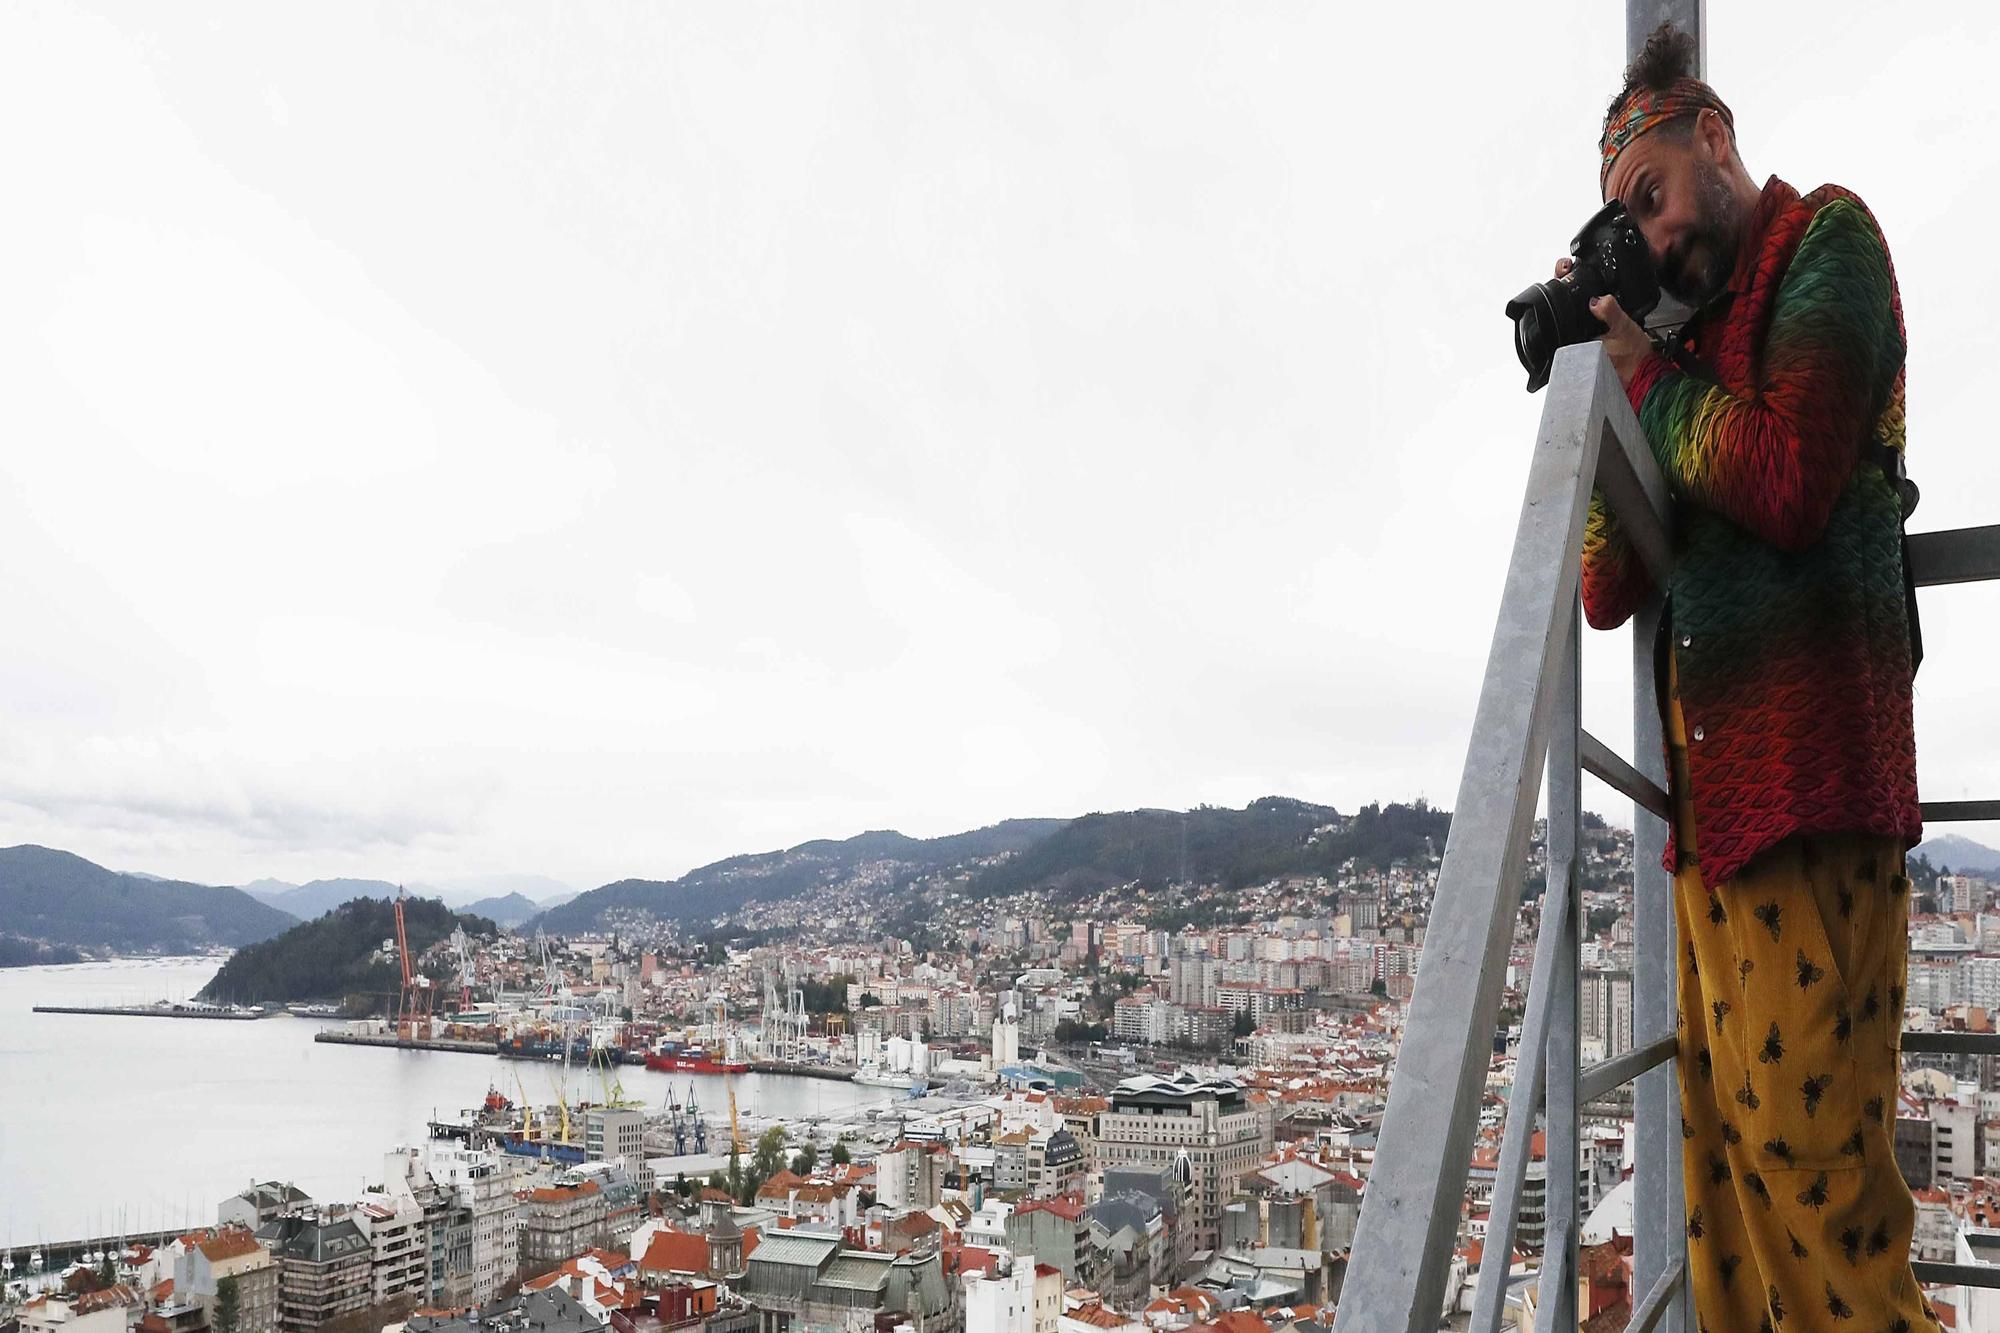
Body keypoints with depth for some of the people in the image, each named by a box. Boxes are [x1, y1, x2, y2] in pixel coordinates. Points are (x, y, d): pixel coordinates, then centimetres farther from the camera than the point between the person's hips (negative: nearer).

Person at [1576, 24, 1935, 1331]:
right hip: (1712, 782, 8)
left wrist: (1647, 365, -1)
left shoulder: (1825, 237, 3)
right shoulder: (1703, 324, 21)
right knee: (1724, 1145, 10)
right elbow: (1611, 593, 14)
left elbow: (1787, 486, -14)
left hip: (1804, 772, -8)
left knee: (1805, 1148, -8)